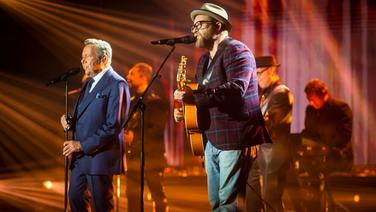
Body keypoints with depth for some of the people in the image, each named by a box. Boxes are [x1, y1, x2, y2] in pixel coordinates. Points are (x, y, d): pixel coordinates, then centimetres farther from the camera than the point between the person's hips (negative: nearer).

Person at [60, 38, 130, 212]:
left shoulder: (117, 85, -13)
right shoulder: (89, 83, 16)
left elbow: (113, 126, -19)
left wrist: (82, 145, -19)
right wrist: (69, 122, -1)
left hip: (100, 157, -9)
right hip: (80, 158, 9)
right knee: (75, 198, 14)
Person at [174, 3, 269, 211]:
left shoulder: (236, 51, -11)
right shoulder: (204, 59, 18)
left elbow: (235, 89, -26)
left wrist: (194, 96, -29)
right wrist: (185, 108, 4)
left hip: (235, 139, -9)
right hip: (212, 140, 9)